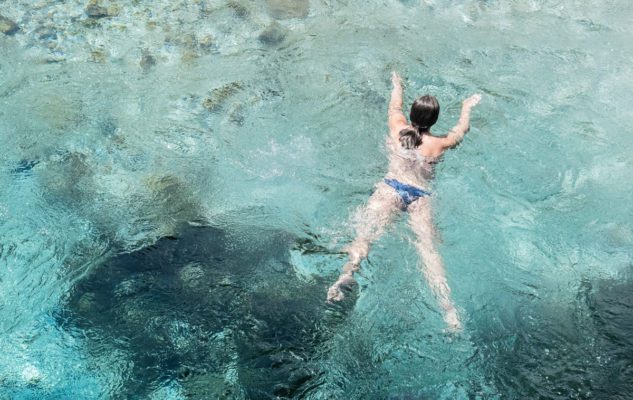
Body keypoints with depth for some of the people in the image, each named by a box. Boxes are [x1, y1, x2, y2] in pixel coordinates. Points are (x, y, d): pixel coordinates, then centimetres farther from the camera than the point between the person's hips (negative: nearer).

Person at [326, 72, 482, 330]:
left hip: (391, 188, -1)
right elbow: (462, 129, 38)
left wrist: (397, 84, 60)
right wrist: (467, 106, 58)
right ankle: (449, 311, -30)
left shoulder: (398, 129, 17)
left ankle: (348, 273, -51)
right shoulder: (439, 144, 18)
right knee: (428, 247, -14)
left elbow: (394, 106, 38)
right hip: (421, 197, 1)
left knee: (367, 231, -22)